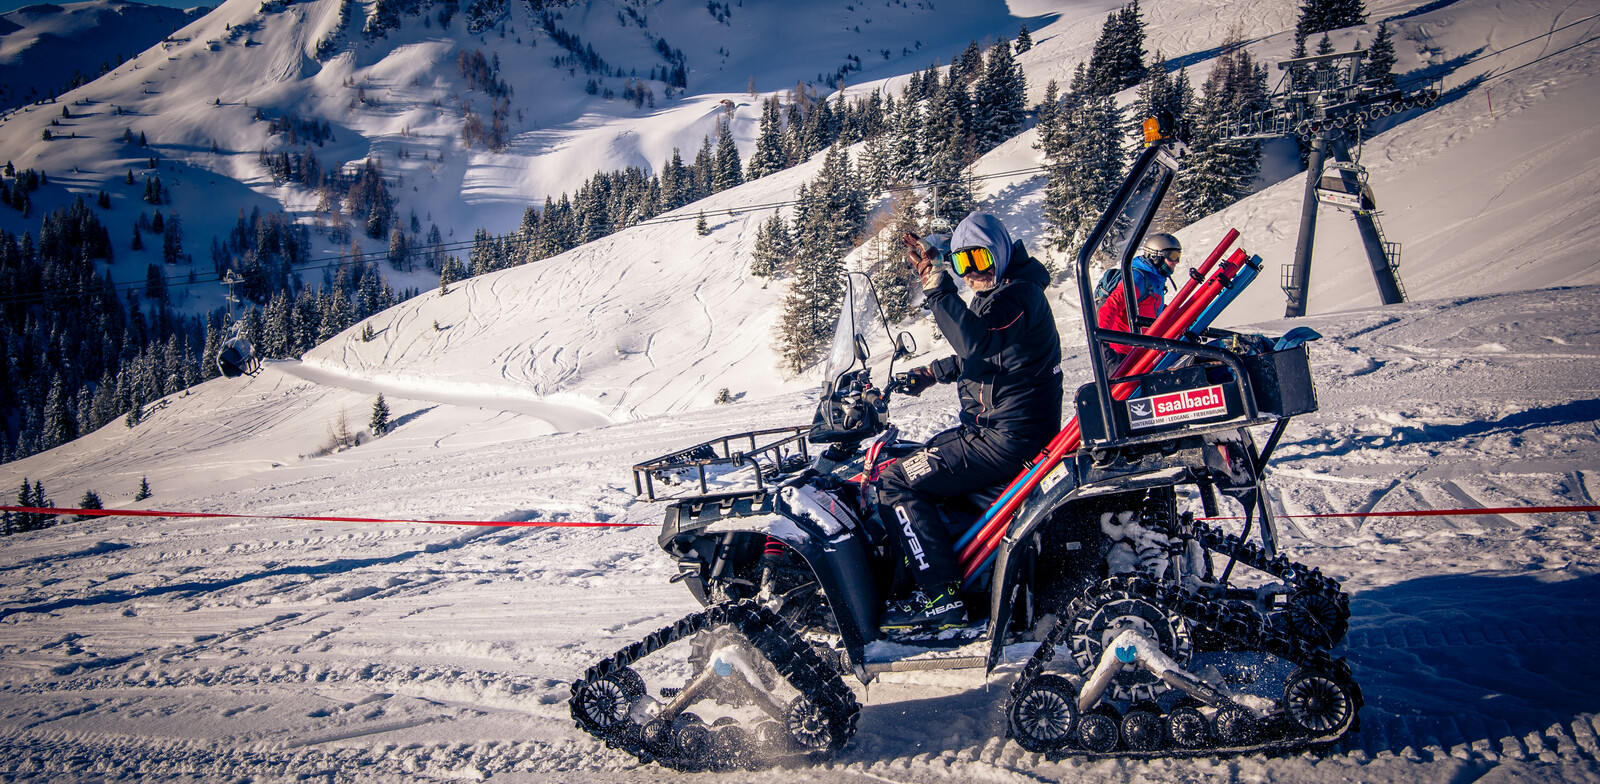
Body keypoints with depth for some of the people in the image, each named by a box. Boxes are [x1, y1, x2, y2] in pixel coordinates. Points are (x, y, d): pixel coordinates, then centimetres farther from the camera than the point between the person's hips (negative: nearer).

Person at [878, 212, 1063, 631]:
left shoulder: (1019, 296, -16)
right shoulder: (993, 298, 17)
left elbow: (978, 342, -36)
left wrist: (937, 286, -39)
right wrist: (928, 374, 25)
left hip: (1008, 438, -11)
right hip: (995, 428, 11)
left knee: (897, 483, -15)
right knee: (912, 460, 22)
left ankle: (941, 595, -15)